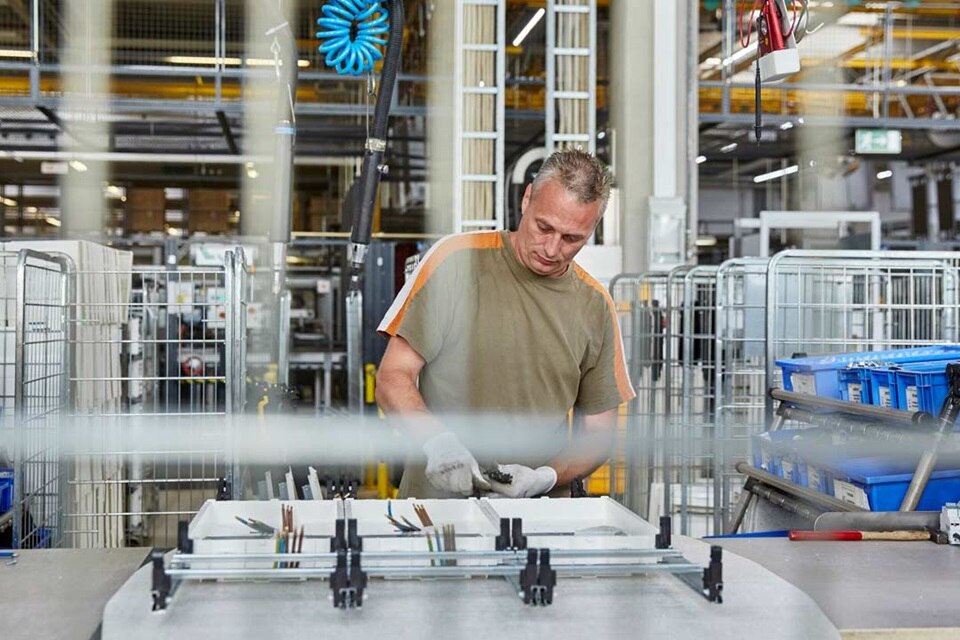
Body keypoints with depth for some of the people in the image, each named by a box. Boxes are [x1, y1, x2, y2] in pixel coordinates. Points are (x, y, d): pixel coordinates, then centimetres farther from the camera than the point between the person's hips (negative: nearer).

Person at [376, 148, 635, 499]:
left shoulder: (596, 306, 8)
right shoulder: (457, 260, -2)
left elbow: (599, 433, 12)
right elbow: (393, 379, -2)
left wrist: (545, 478, -7)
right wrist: (438, 441, -19)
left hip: (540, 514, 3)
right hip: (436, 503, -2)